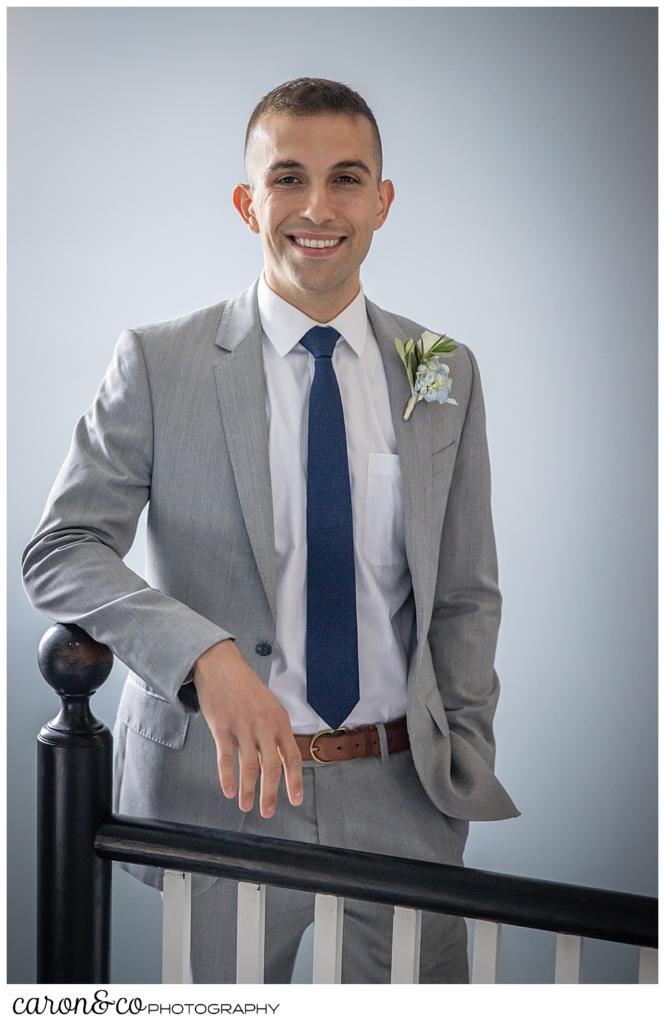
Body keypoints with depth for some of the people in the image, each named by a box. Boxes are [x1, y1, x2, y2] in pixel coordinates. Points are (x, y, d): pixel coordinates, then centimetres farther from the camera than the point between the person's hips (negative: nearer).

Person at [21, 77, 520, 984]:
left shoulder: (447, 373, 4)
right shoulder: (159, 363, -5)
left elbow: (466, 596, 8)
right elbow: (57, 552, -10)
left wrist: (467, 771, 1)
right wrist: (207, 655, -26)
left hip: (403, 793, 2)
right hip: (223, 782, -2)